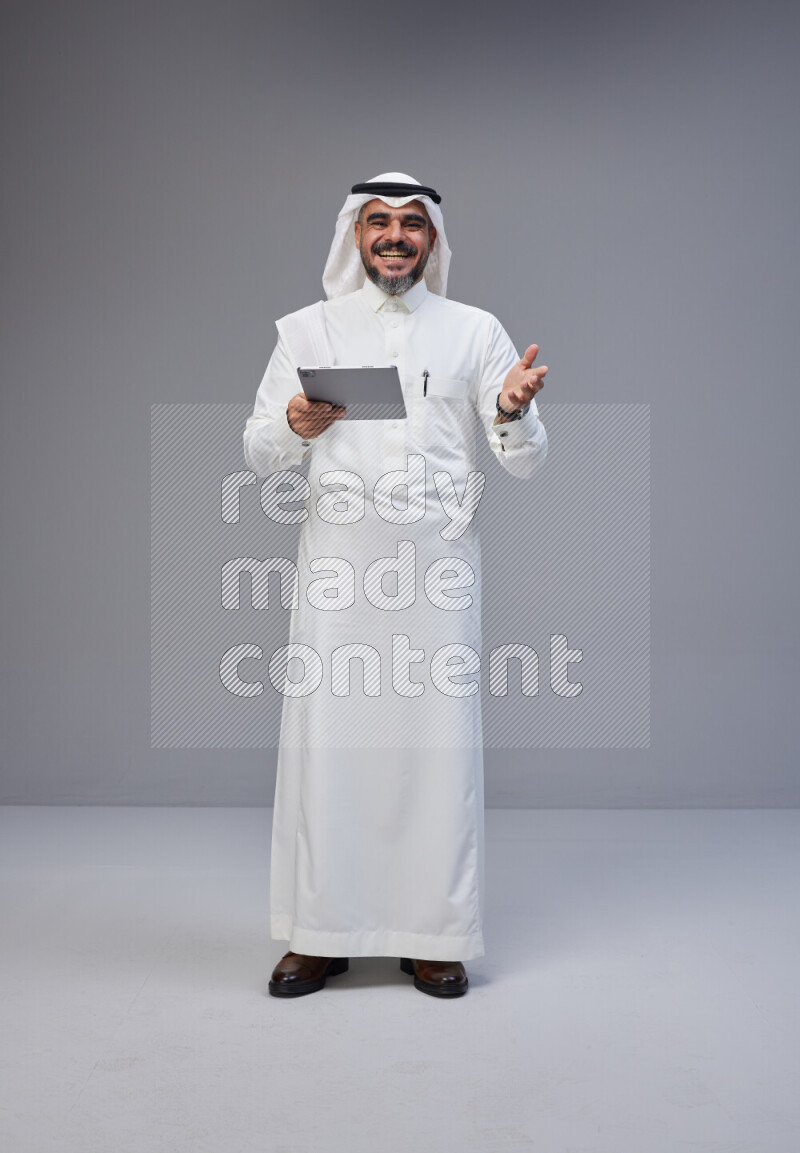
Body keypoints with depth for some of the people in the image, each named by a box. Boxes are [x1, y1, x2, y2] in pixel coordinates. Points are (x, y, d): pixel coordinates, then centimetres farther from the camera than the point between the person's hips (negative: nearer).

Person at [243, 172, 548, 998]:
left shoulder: (475, 331, 11)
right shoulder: (308, 328, 12)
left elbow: (524, 463, 7)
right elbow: (257, 452, 8)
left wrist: (512, 412, -15)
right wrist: (295, 426, -14)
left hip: (437, 560, 0)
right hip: (337, 563, 0)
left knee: (438, 740, 0)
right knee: (326, 737, 0)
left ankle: (432, 935, 13)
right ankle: (321, 933, 12)